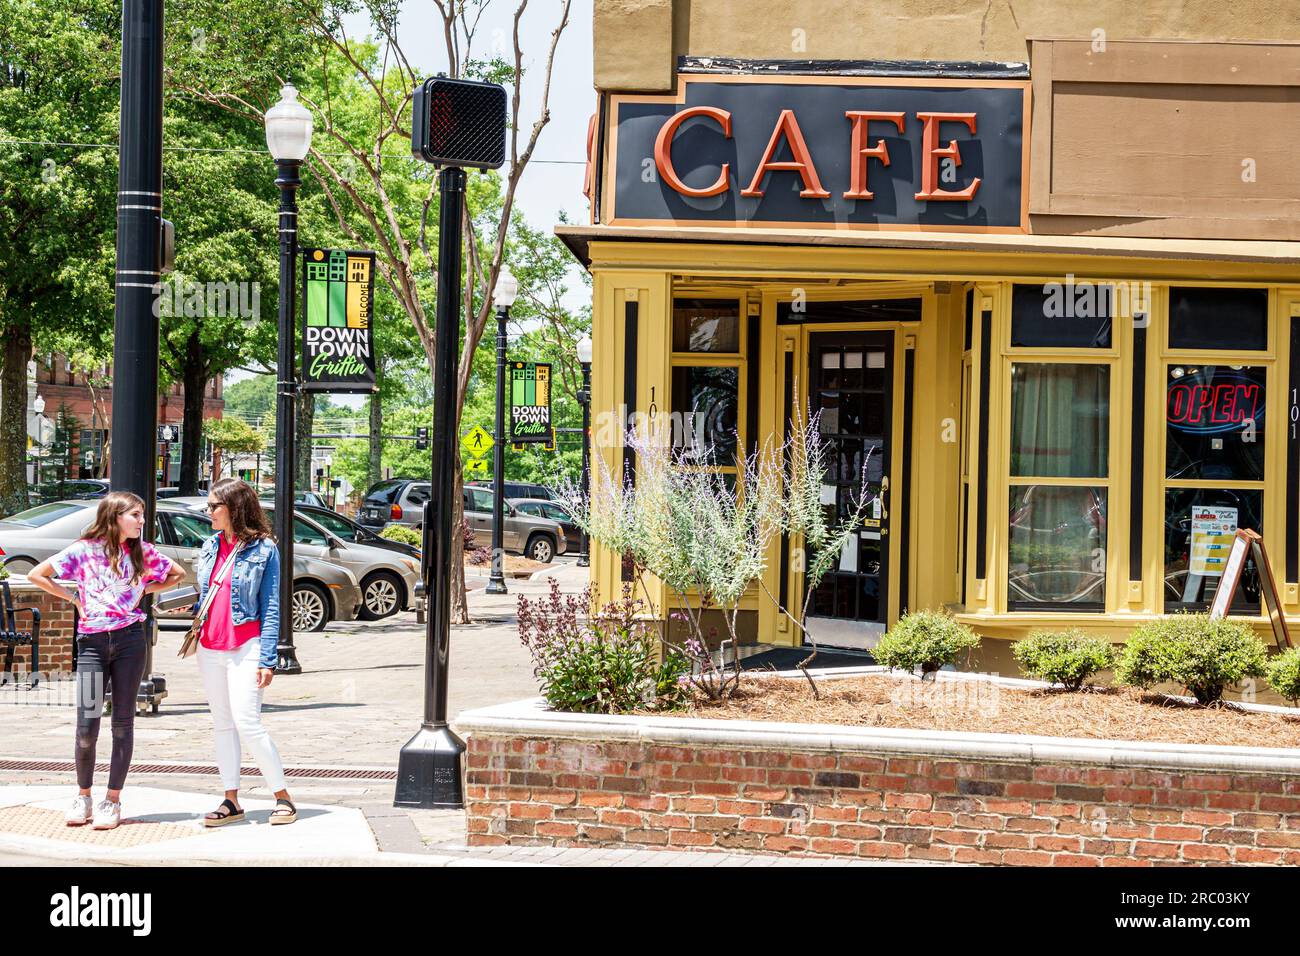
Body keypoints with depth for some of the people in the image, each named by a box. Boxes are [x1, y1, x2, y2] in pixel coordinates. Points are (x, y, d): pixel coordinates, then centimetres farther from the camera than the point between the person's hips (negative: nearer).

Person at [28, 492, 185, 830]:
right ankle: (83, 796, 13)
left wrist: (145, 589, 9)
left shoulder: (142, 551, 7)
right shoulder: (83, 550, 1)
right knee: (86, 725, -5)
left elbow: (178, 574, 20)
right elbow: (36, 575, 5)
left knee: (123, 721, 3)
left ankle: (112, 801, 10)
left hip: (130, 639, 2)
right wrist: (73, 598, 2)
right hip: (92, 641, -2)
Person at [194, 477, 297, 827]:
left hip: (245, 648, -6)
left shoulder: (263, 550, -5)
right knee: (222, 724, 8)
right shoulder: (210, 546, 11)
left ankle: (283, 797, -2)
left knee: (247, 723, -12)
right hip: (210, 648, 6)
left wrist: (267, 660, -12)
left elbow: (270, 608, -6)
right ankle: (231, 801, 13)